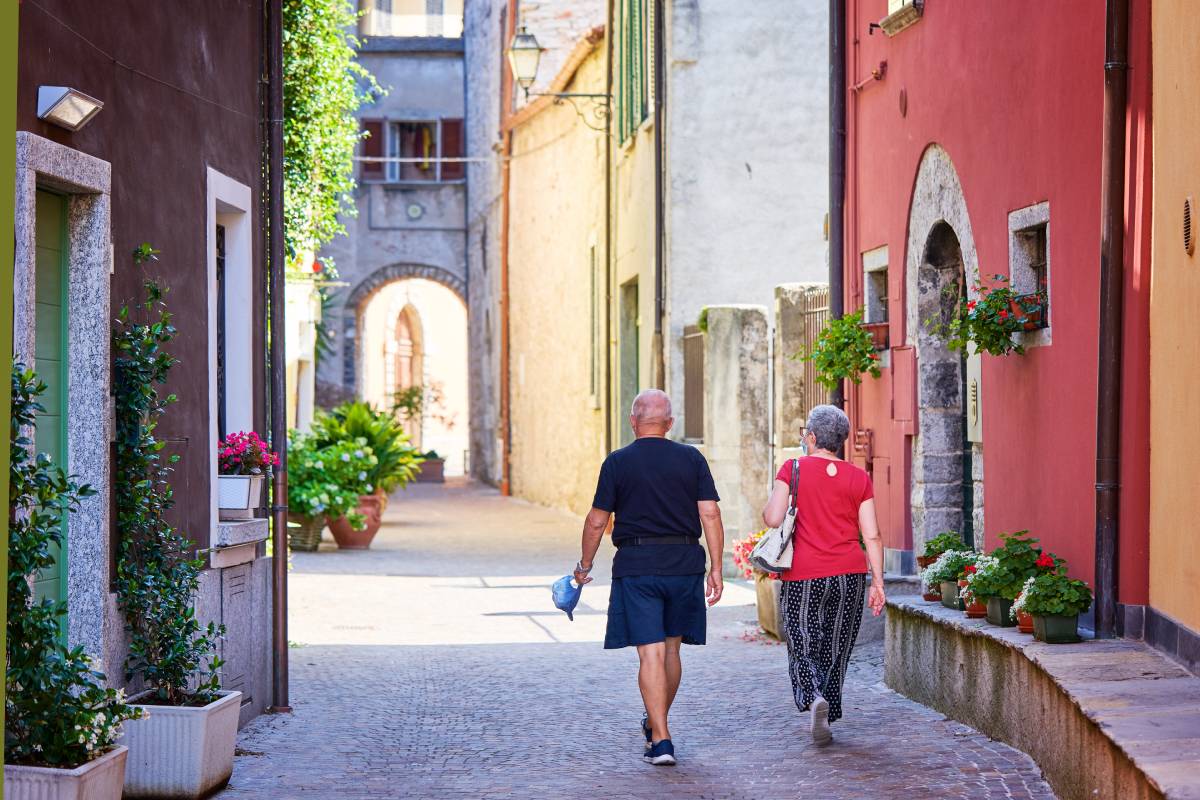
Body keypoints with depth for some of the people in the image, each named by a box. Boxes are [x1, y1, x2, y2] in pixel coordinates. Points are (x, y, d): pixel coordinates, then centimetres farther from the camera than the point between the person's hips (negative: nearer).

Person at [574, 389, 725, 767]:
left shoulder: (618, 462, -1)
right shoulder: (692, 458, 4)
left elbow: (596, 521, 1)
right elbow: (710, 514, -1)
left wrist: (585, 564, 14)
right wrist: (716, 568, 3)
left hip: (636, 566, -3)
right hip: (685, 564, 3)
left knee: (651, 652, -4)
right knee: (672, 649, 17)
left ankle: (661, 740, -10)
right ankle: (655, 723, 33)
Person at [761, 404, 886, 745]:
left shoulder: (793, 469, -3)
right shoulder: (859, 478, 5)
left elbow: (773, 518, -9)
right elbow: (872, 536, 3)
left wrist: (767, 509, 13)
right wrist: (878, 581, 6)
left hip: (802, 576, -2)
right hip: (849, 574, 3)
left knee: (802, 646, 4)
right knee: (835, 648, 12)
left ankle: (814, 697, -22)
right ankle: (827, 717, 15)